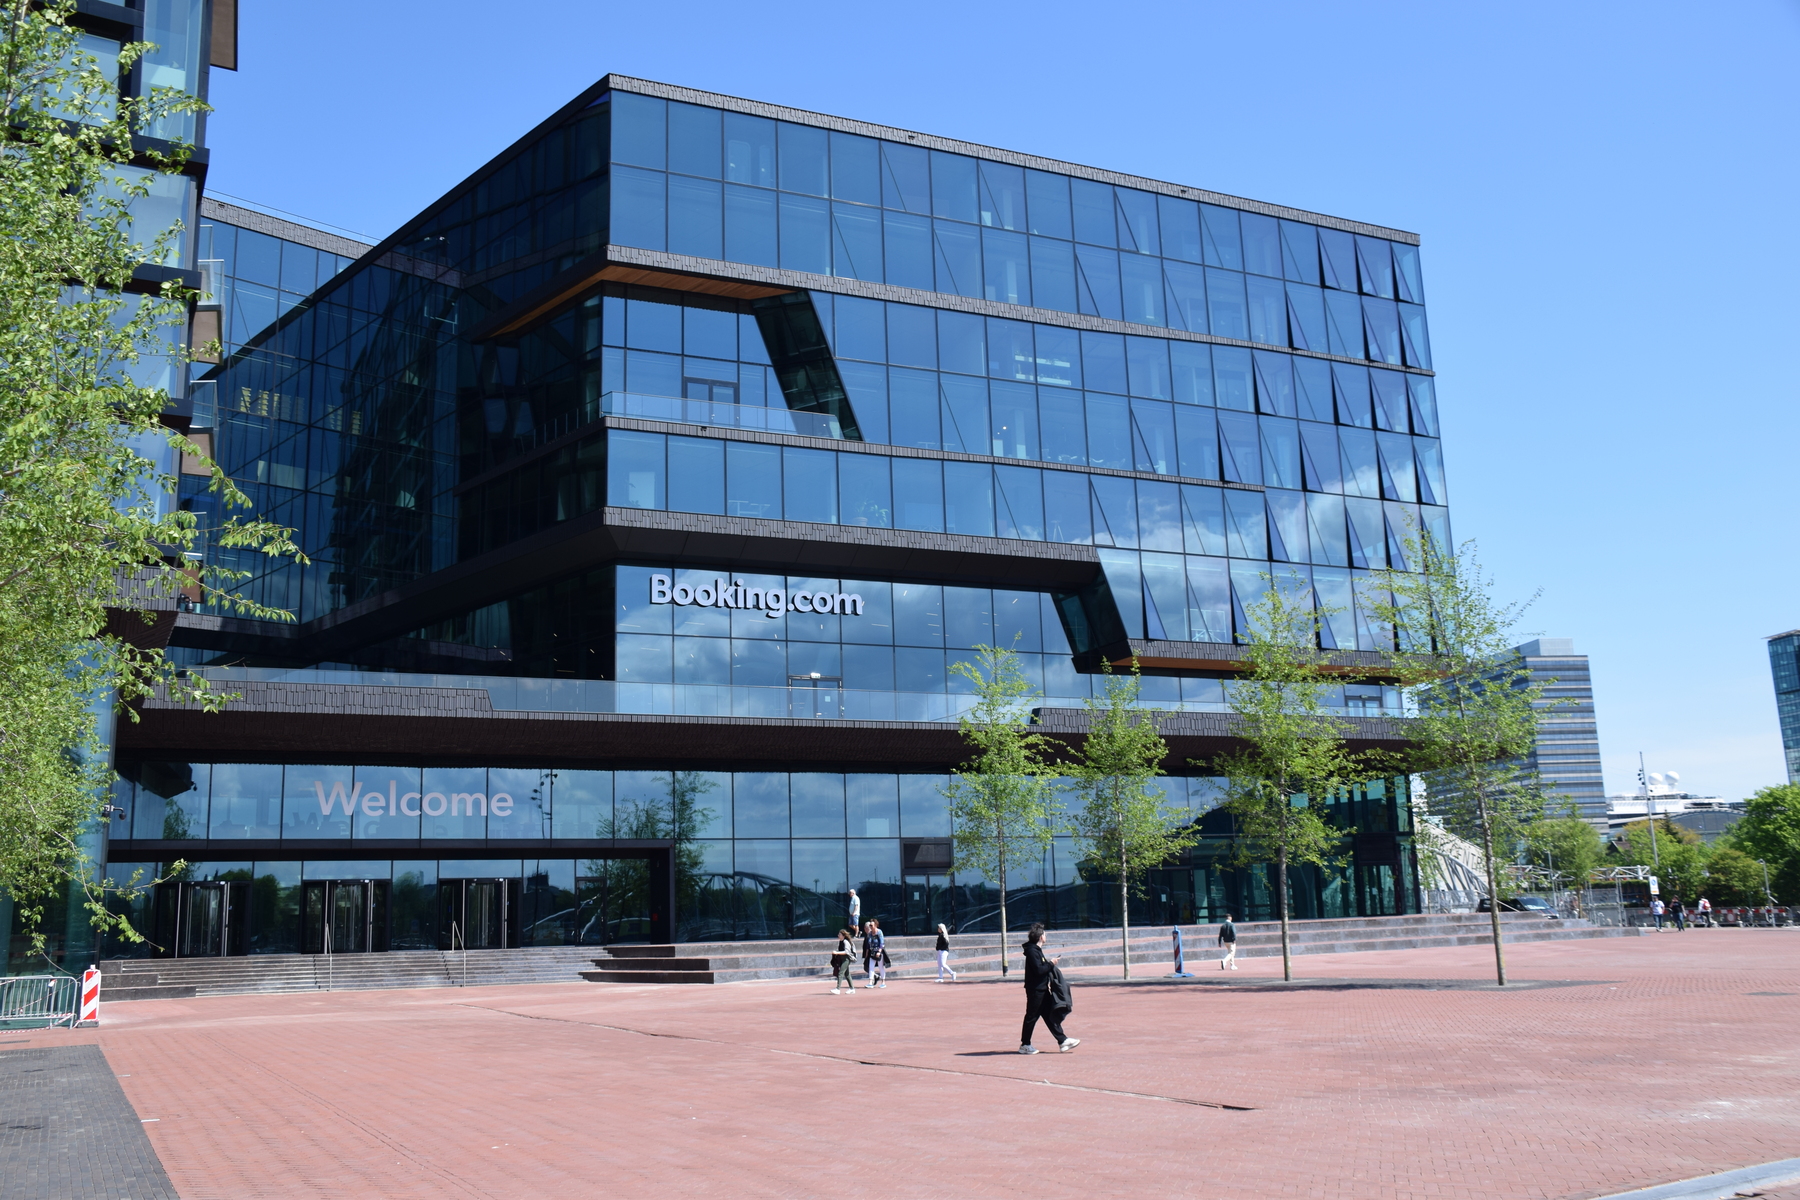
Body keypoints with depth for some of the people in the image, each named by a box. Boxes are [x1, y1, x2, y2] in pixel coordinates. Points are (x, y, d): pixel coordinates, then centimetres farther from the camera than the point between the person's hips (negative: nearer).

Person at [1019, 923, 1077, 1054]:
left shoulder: (1036, 949, 14)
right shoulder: (1032, 951, -18)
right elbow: (1039, 970, -25)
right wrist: (1051, 964, -14)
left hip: (1042, 989, 10)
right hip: (1035, 989, -10)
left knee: (1051, 1015, 10)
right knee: (1032, 1017, -1)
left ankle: (1062, 1041, 11)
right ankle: (1024, 1045, 8)